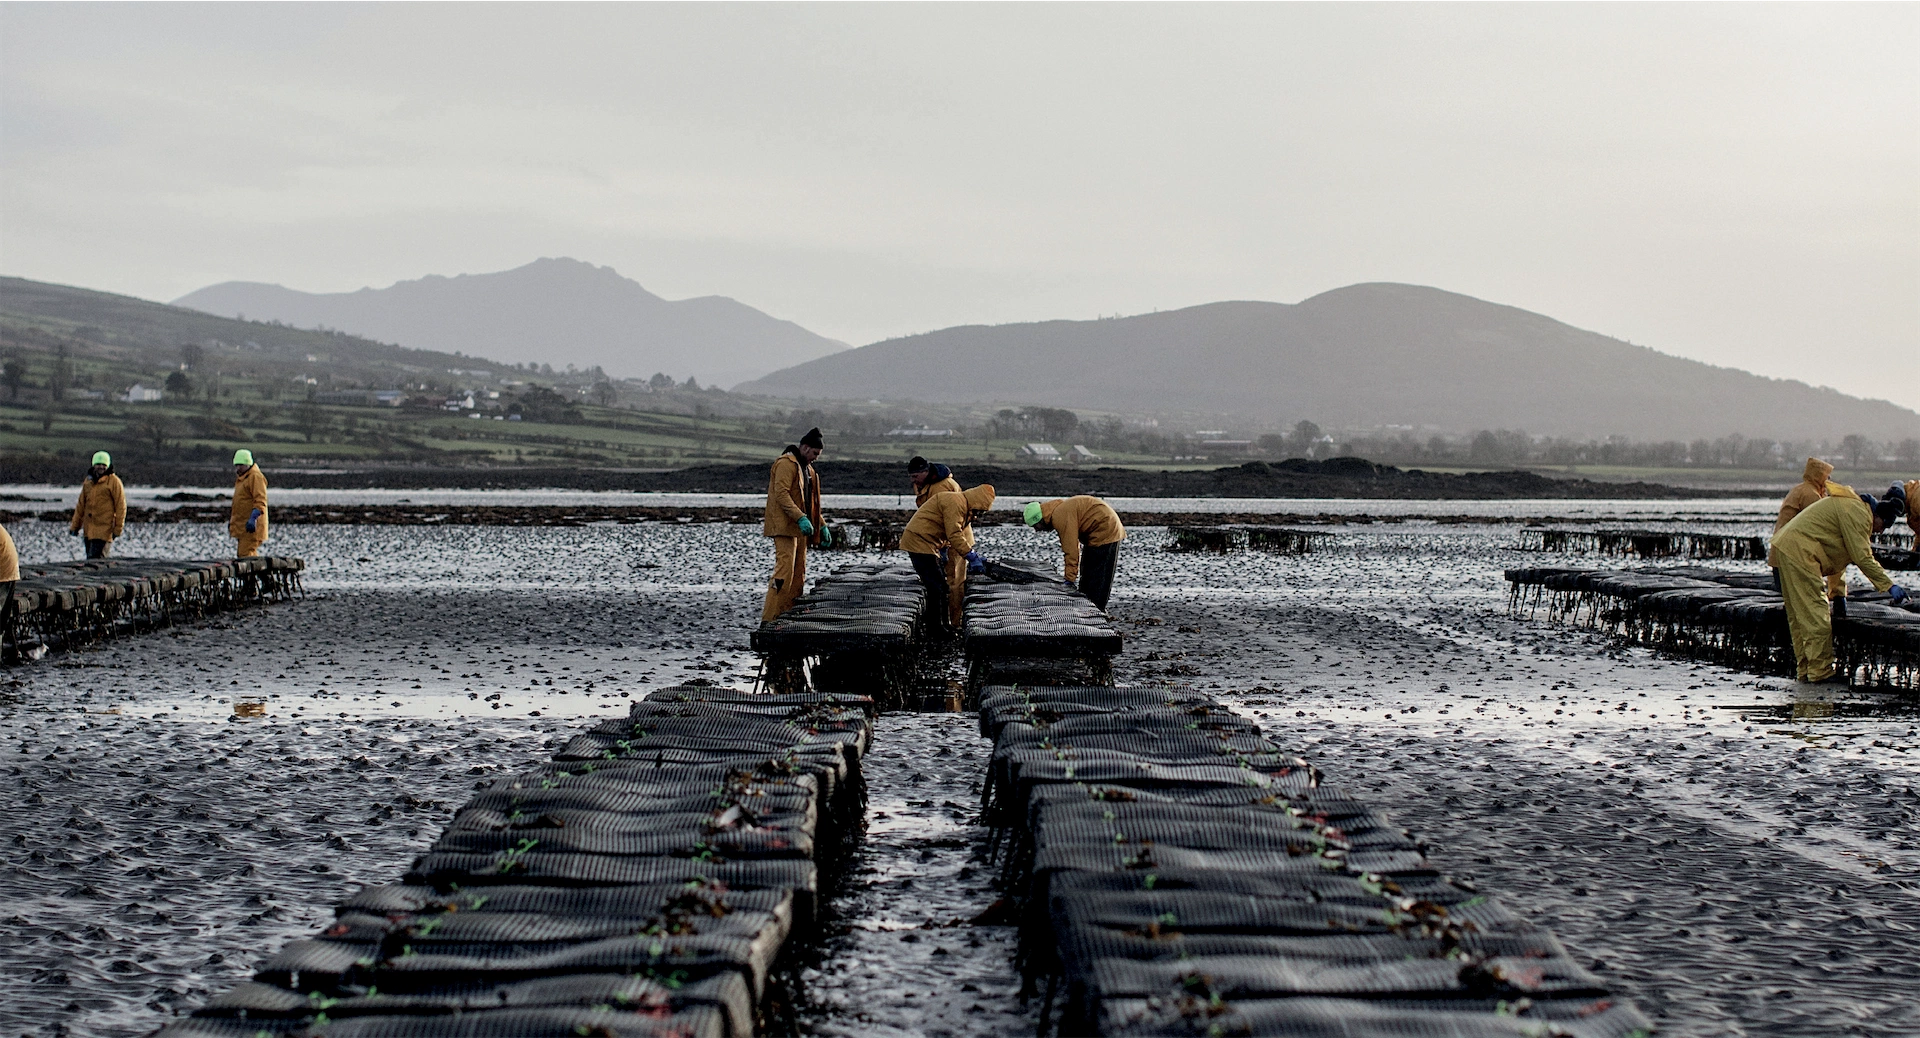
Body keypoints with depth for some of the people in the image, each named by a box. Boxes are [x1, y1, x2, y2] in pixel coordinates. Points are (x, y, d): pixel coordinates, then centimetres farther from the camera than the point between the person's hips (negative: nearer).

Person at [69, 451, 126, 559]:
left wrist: (118, 528, -9)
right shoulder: (88, 481, 14)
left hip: (104, 528, -7)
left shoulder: (114, 481, -4)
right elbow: (81, 505, 20)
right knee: (90, 557, 9)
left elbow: (120, 505, -6)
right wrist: (75, 526, 17)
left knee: (94, 557, -15)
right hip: (88, 529, 7)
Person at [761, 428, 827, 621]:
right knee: (785, 570, -17)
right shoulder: (786, 463, -10)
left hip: (799, 529, 10)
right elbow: (781, 494, -21)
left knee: (798, 574, 8)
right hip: (784, 526, -10)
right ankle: (769, 619, -19)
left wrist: (822, 526, 22)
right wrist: (801, 518, -28)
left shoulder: (807, 468, 22)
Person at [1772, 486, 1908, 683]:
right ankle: (1820, 672, -7)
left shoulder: (1853, 508, 23)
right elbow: (1863, 558, -14)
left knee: (1800, 617, 12)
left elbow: (1837, 556, 27)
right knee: (1817, 616, -9)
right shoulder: (1857, 512, -11)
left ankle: (1805, 671, 16)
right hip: (1799, 551, -11)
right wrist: (1889, 586, -11)